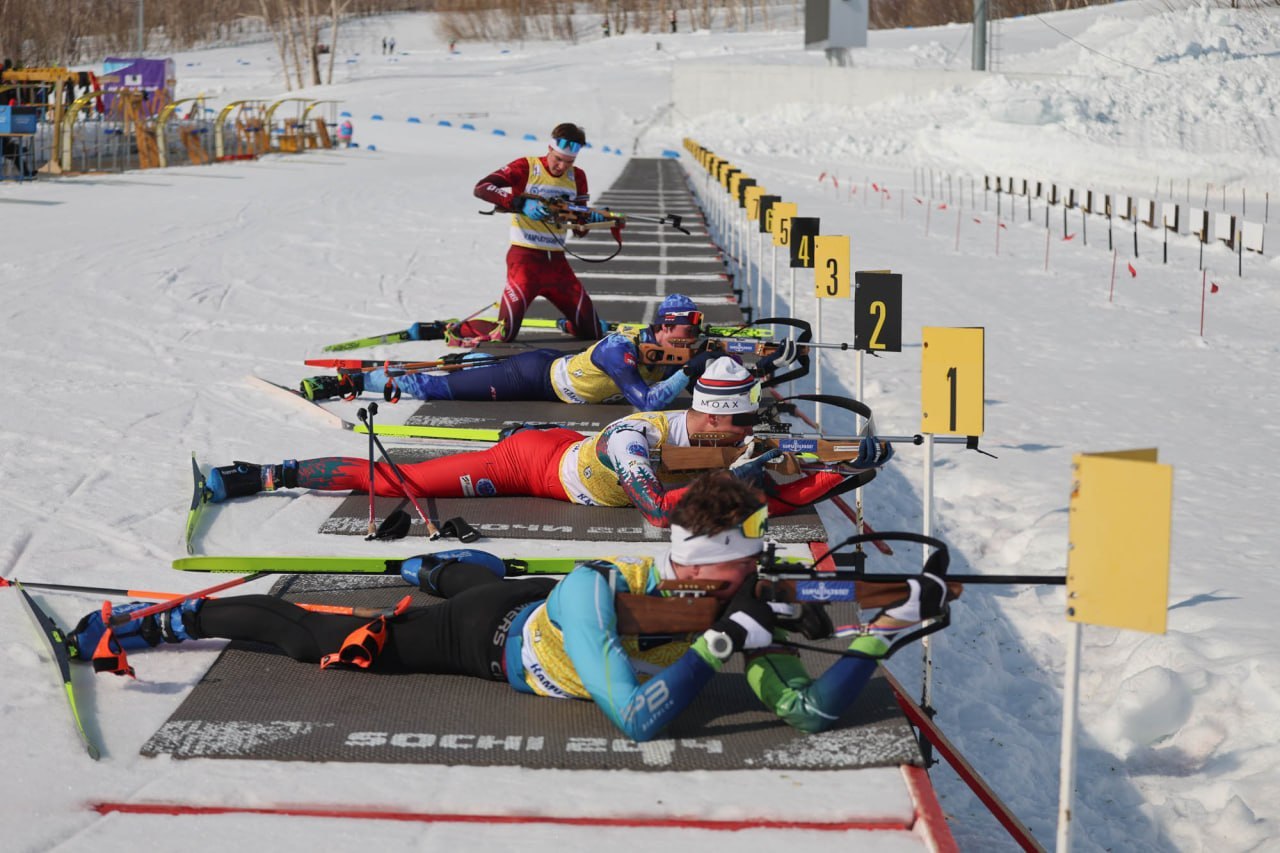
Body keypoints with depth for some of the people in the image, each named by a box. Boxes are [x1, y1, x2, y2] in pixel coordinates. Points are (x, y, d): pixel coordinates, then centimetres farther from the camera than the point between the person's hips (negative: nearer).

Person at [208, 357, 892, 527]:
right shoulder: (639, 438, -32)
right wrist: (730, 480, -38)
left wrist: (846, 472, -20)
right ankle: (263, 477, 8)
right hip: (525, 463, -7)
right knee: (390, 479, -1)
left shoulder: (722, 446, -9)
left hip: (566, 445, 7)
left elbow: (773, 500, -10)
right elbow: (658, 510, -40)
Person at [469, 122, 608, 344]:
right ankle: (457, 330, 13)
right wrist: (521, 203, -28)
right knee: (503, 335, -15)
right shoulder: (526, 168, -7)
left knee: (592, 333, 3)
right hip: (525, 258, -5)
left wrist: (591, 218, -9)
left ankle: (569, 325, 38)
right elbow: (482, 188, -18)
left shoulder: (577, 177, 9)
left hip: (557, 261, 5)